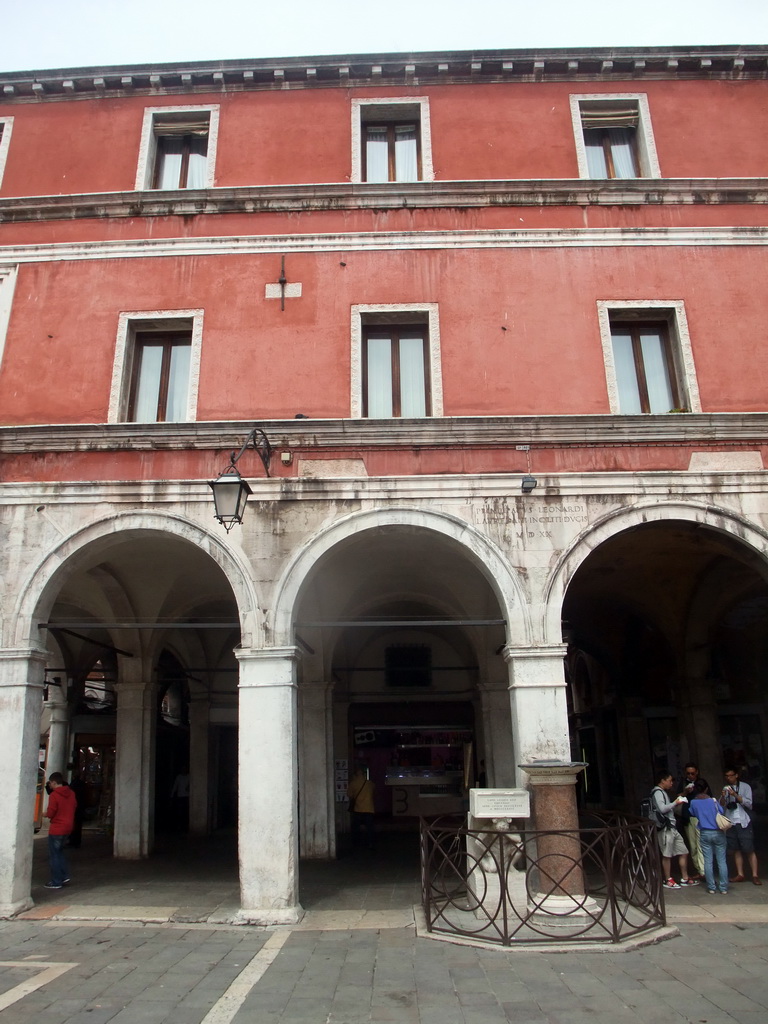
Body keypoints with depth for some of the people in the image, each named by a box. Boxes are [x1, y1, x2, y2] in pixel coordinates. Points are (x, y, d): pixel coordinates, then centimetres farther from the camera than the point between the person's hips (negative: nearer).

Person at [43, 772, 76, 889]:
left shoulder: (54, 795, -17)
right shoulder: (71, 793, 4)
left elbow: (50, 814, -15)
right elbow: (74, 806, 14)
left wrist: (45, 814, 5)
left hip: (56, 829, -7)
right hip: (68, 827, 7)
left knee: (54, 855, 4)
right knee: (60, 851, 23)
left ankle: (56, 882, 9)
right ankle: (65, 875, 18)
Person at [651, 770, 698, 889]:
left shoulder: (663, 792, 20)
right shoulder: (657, 792, -11)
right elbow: (662, 809, -22)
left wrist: (676, 803, 9)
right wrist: (675, 803, -11)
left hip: (671, 827, 10)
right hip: (665, 828, -10)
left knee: (683, 852, 12)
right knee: (667, 855, -2)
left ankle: (684, 878, 20)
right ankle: (668, 880, 7)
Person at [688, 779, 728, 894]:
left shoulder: (693, 802, -5)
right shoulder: (713, 800, -11)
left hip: (704, 834, 1)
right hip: (718, 833, -1)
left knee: (708, 861, 7)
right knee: (722, 861, 7)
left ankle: (711, 887, 9)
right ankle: (723, 888, 10)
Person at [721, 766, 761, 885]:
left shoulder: (745, 786, 1)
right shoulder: (725, 788, 12)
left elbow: (749, 804, -9)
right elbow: (721, 806, 6)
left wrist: (735, 795, -20)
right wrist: (723, 796, -14)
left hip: (743, 823, -3)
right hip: (730, 823, 4)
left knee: (749, 850, -4)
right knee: (736, 850, 4)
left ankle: (755, 875, -1)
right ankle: (740, 874, 8)